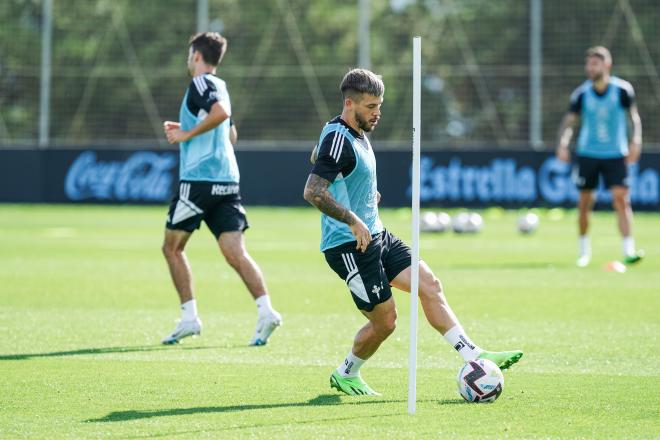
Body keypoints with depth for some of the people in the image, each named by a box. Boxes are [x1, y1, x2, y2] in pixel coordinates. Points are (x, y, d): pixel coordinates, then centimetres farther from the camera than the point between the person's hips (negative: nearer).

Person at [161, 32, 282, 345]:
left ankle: (189, 317, 3)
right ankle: (265, 310, -21)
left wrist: (187, 134, -17)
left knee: (172, 247, 8)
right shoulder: (219, 87, 22)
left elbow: (221, 112, -26)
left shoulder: (201, 83, -6)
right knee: (235, 252, -3)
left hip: (198, 179, -8)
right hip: (227, 181, 8)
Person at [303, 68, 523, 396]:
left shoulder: (355, 133, 12)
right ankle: (345, 375, 18)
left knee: (429, 284, -1)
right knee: (385, 321, -5)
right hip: (350, 246, -10)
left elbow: (317, 158, 33)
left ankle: (473, 356, -3)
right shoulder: (338, 139, -20)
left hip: (376, 237, 10)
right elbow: (312, 192, -30)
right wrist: (352, 221, -31)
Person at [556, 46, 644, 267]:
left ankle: (629, 251, -15)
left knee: (621, 199, -14)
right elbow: (569, 120, 4)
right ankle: (584, 250, 23)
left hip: (616, 155, -1)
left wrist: (635, 141, -6)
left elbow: (634, 116, 6)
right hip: (587, 155, 2)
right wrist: (563, 143, -12)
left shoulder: (623, 89, -7)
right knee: (584, 203, 5)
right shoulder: (581, 93, -4)